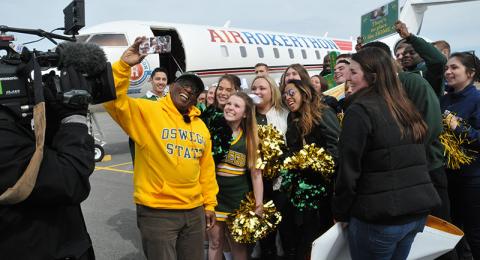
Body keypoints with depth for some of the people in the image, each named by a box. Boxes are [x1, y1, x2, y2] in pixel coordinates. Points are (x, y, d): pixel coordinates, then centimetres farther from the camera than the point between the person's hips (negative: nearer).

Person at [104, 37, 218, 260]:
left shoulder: (200, 126, 10)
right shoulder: (146, 111, -6)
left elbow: (206, 167, 13)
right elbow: (113, 100, -20)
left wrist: (209, 203, 14)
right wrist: (124, 65, -28)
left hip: (194, 211, 6)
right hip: (156, 211, -5)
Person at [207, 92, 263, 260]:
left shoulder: (250, 138, 1)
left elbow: (255, 173, 1)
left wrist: (259, 204, -2)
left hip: (239, 199, 0)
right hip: (214, 196, 0)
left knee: (239, 246, 11)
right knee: (215, 243, 11)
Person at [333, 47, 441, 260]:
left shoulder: (360, 110, -14)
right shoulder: (406, 107, 9)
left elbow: (349, 170, -15)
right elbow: (418, 161, 16)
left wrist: (340, 212, -3)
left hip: (379, 217, -7)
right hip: (418, 210, 7)